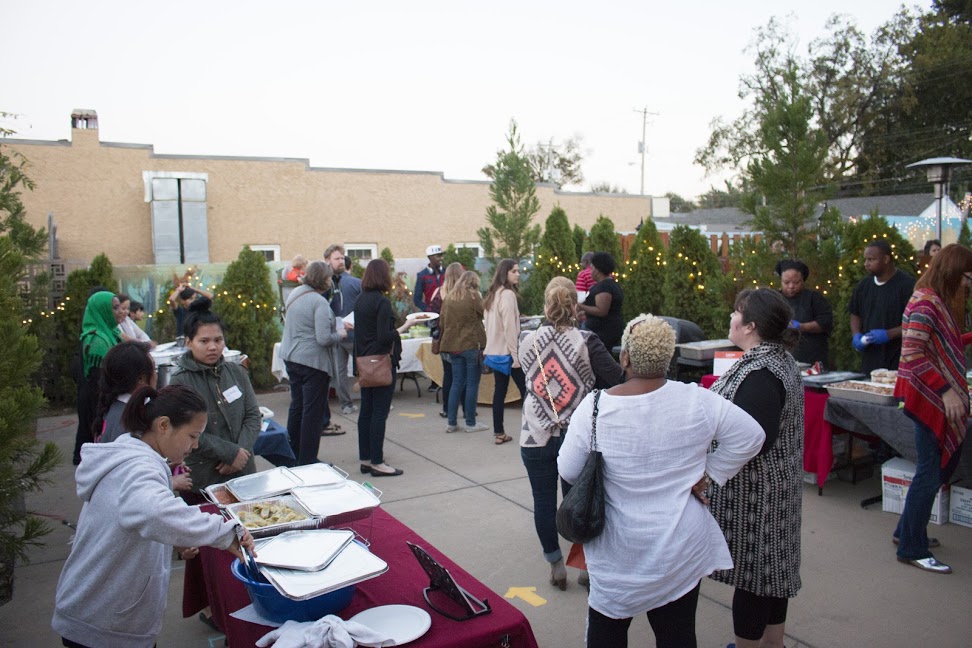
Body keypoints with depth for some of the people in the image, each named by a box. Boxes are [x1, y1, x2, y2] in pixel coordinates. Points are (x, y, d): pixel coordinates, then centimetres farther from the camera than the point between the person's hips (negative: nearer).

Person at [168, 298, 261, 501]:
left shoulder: (237, 372, 6)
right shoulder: (180, 382, -8)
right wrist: (231, 453, -15)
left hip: (244, 474, 4)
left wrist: (242, 451, -10)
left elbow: (253, 416, 5)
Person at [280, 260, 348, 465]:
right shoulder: (319, 302, -19)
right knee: (313, 411, 1)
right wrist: (340, 334, -5)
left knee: (297, 406, 18)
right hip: (313, 361, -9)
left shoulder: (295, 294, 7)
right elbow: (324, 339, -25)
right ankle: (307, 461, 7)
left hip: (291, 358, 9)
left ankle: (293, 455, 29)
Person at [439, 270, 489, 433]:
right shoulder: (473, 296, -7)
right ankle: (470, 423, 8)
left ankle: (452, 423, 13)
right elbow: (484, 315, -2)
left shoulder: (448, 297, 9)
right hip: (471, 344, -5)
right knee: (472, 384, 3)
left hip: (452, 345, 6)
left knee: (457, 383, 11)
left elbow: (442, 323, 13)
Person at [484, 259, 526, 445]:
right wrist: (516, 355, -17)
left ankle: (499, 433, 12)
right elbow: (509, 327, -19)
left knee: (500, 389, 10)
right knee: (525, 389, 0)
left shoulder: (493, 294, 13)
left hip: (495, 350, 8)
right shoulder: (508, 294, -15)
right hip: (507, 351, -8)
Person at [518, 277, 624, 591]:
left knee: (544, 501, 13)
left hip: (535, 438, 1)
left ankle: (556, 566, 24)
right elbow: (617, 380, -10)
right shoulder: (586, 342, -13)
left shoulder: (526, 341, -5)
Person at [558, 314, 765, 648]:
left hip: (617, 549, -1)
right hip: (682, 548, 1)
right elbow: (750, 436, -4)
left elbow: (568, 471, -8)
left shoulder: (594, 407, -17)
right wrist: (708, 474, 2)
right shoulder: (696, 401, -14)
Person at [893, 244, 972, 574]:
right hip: (930, 397, -10)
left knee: (942, 467, 17)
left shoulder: (940, 301, 14)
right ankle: (912, 548, 9)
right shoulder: (925, 302, -16)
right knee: (930, 472, -3)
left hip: (942, 398, 10)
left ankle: (908, 531, 29)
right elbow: (912, 354, -23)